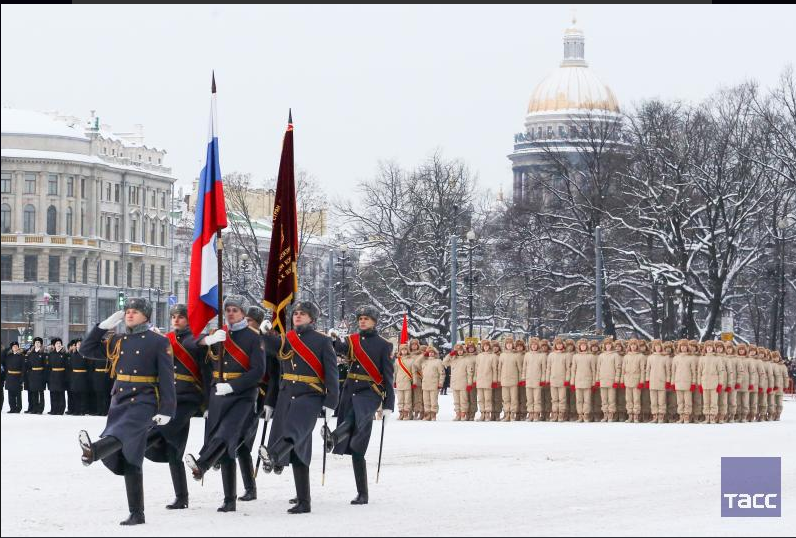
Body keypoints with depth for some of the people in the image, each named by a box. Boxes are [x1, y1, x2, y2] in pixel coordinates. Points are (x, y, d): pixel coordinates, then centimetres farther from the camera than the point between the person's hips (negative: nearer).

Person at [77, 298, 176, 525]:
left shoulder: (158, 342, 0)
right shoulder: (117, 340, 16)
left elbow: (167, 378, -5)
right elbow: (87, 350, 20)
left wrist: (166, 410, -13)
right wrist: (104, 326, 10)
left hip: (144, 402, -6)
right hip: (119, 401, 6)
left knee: (123, 431, -35)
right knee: (129, 460, 5)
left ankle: (93, 451, -68)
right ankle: (136, 514, 9)